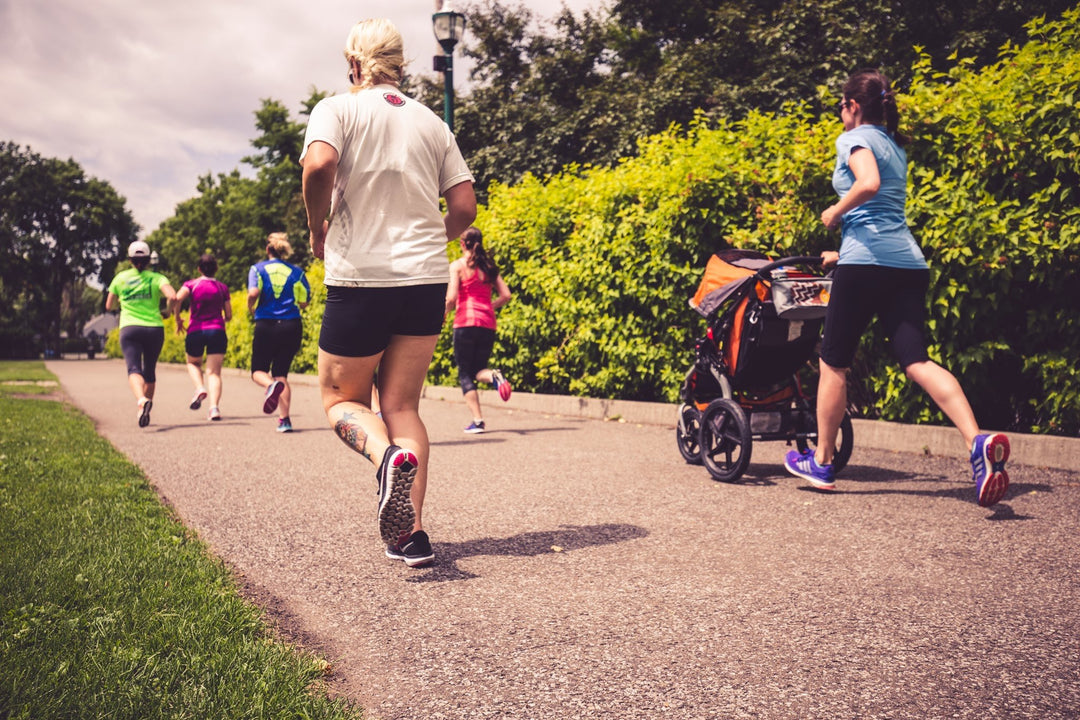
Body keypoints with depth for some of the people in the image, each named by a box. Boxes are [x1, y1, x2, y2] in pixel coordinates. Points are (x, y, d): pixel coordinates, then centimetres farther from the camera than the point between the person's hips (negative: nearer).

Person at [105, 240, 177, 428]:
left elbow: (109, 306, 16)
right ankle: (145, 412, 24)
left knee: (134, 369, -14)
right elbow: (172, 296, -15)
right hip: (154, 329, 1)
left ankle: (142, 400, -43)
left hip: (129, 329, -1)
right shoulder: (157, 278, 3)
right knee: (150, 372, 16)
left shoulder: (121, 278, 7)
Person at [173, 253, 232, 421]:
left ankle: (200, 388, 0)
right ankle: (214, 407, -18)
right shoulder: (223, 287, 8)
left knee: (193, 363, 26)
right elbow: (229, 316, 8)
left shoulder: (192, 284, 3)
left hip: (196, 331, 0)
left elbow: (176, 299, -16)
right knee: (214, 372, -1)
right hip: (217, 331, 0)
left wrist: (177, 319, -1)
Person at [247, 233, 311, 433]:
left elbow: (253, 293, -15)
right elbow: (304, 302, 1)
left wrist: (250, 307, 6)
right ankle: (284, 419, 0)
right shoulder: (297, 272, 4)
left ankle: (271, 385, -25)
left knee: (258, 371, 12)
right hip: (291, 326, 2)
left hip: (266, 326, -2)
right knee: (281, 373, 11)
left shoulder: (257, 269, 1)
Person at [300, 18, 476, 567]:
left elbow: (319, 165, -20)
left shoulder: (338, 109, 0)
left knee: (341, 399, 13)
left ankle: (388, 456, -21)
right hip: (427, 280, 4)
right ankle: (413, 533, 3)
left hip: (360, 279, -4)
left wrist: (317, 228, -3)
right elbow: (464, 207, 7)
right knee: (402, 403, 12)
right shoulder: (432, 122, 12)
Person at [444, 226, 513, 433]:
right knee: (478, 369, 15)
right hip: (488, 323, 4)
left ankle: (478, 420, -5)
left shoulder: (457, 265, -2)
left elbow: (451, 298, -10)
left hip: (465, 322, -4)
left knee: (465, 373, 4)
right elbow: (505, 295, 8)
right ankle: (493, 376, -22)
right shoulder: (489, 266, 12)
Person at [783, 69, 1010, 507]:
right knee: (916, 360, -3)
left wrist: (834, 214, -4)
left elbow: (868, 183, -21)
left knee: (834, 362, 6)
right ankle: (979, 441, -26)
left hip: (866, 262, -7)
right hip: (908, 262, 7)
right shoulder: (895, 146, 26)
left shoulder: (855, 138, 1)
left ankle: (822, 463, 16)